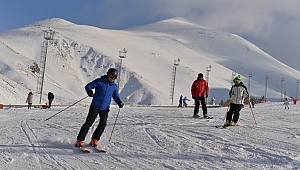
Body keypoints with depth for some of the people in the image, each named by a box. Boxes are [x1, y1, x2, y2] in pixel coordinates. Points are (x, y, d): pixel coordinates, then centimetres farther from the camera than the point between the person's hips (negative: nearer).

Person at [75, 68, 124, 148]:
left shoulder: (114, 86, 10)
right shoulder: (99, 81, -3)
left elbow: (116, 96, 22)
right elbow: (88, 86, -2)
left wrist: (119, 102, 2)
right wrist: (89, 91, -24)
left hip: (105, 108, 4)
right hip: (95, 106, -4)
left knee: (102, 124, -6)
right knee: (89, 122, -8)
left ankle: (94, 140, 9)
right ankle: (80, 140, -3)